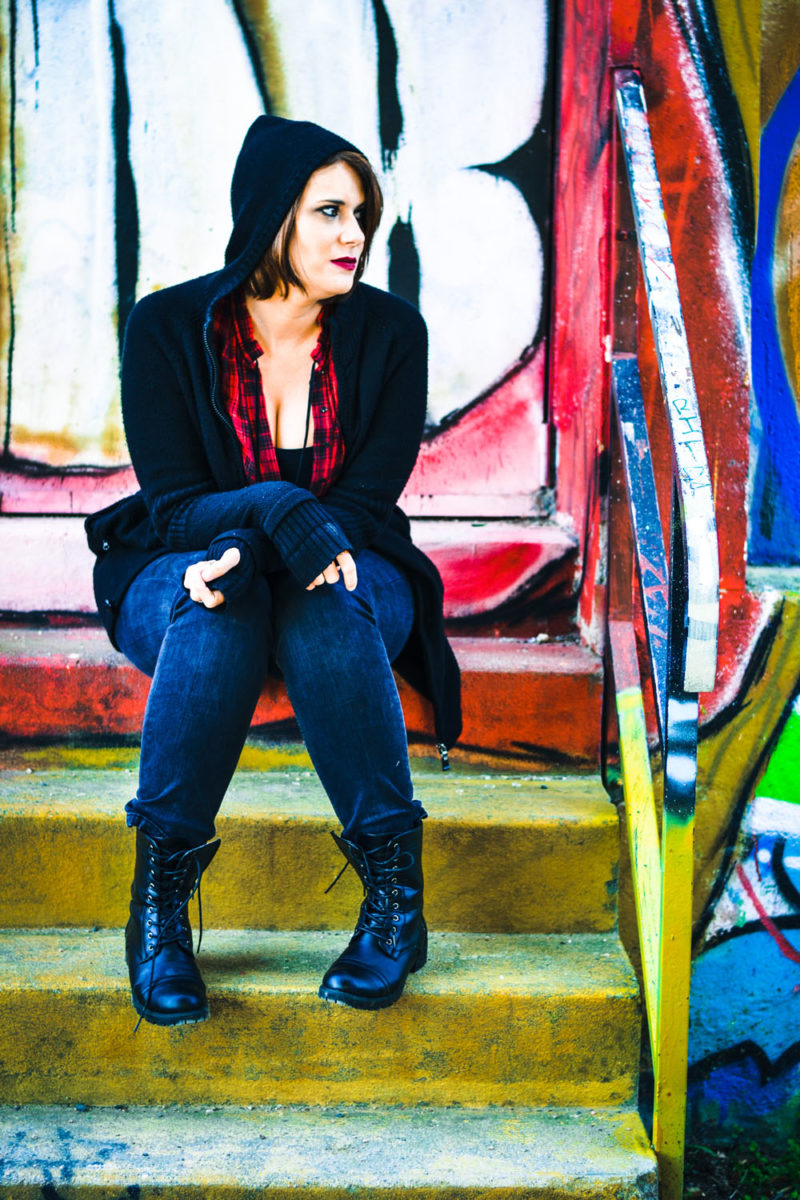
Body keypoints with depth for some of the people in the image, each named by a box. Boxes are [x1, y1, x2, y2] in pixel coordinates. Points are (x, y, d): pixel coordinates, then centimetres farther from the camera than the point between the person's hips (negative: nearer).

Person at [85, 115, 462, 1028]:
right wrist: (276, 509, -35)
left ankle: (395, 893, -32)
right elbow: (172, 504, -13)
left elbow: (368, 502, -10)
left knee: (322, 605, -36)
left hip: (340, 582, 1)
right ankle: (159, 897, -31)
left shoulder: (389, 332, -6)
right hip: (180, 576, 0)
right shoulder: (168, 327, -8)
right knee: (218, 613, -37)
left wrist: (254, 550, -29)